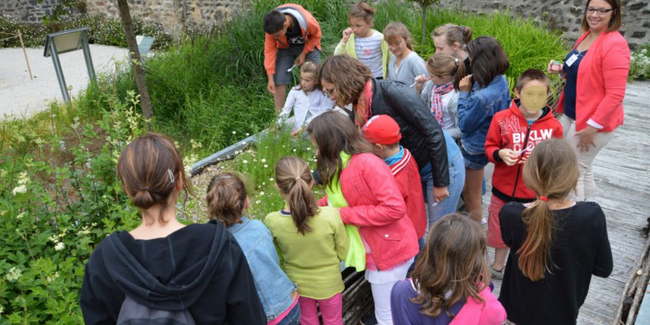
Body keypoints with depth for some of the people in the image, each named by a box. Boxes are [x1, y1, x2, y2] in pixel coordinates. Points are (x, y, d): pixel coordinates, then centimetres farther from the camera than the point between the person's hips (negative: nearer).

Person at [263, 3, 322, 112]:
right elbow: (269, 50, -21)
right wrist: (270, 78, -22)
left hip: (308, 45, -1)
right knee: (279, 81, -7)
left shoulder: (307, 21, -39)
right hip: (285, 47, 1)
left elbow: (316, 35, -16)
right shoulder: (273, 27, -32)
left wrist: (304, 53, -19)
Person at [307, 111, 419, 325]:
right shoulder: (339, 167, 2)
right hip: (373, 249, 8)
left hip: (390, 249, -8)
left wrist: (345, 215, -25)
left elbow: (395, 208, -30)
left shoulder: (367, 163, -26)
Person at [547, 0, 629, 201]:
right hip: (571, 113, 9)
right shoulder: (586, 36, 6)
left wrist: (593, 125, -23)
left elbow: (615, 94, -23)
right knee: (581, 166, 22)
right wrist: (562, 71, 0)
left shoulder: (615, 45, -21)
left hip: (594, 120, -9)